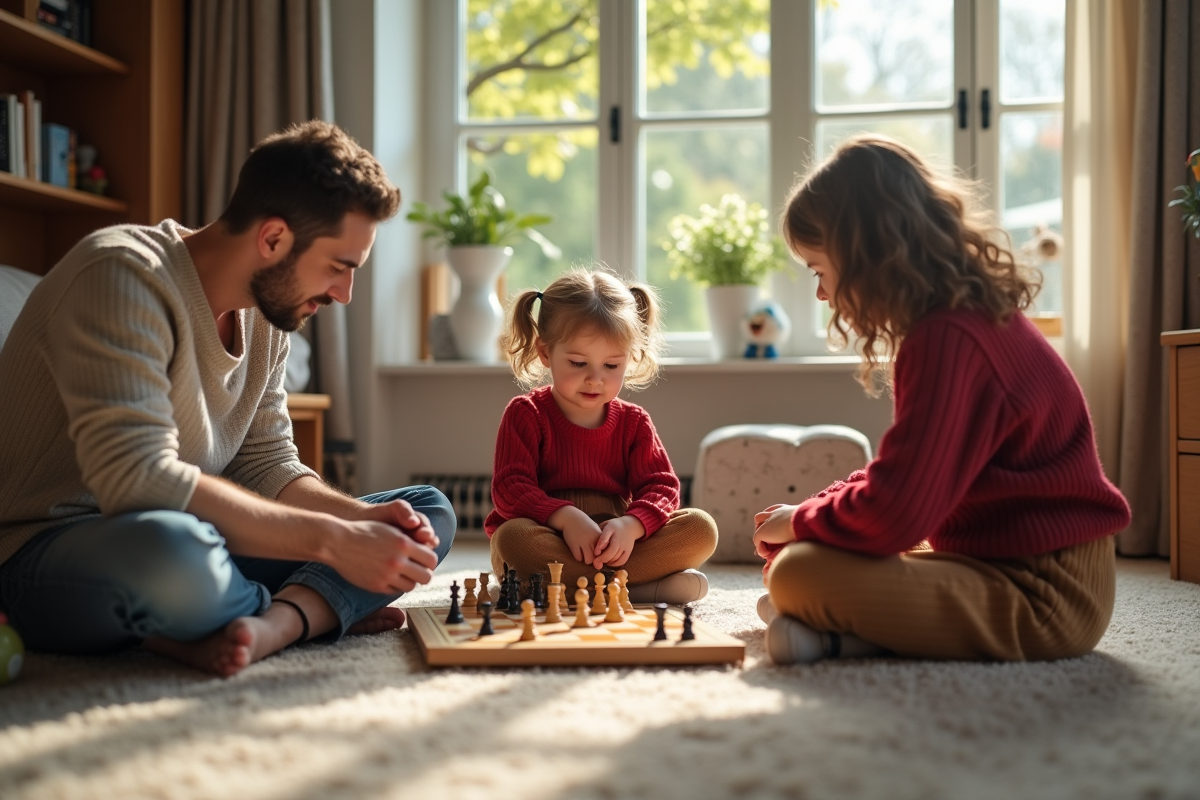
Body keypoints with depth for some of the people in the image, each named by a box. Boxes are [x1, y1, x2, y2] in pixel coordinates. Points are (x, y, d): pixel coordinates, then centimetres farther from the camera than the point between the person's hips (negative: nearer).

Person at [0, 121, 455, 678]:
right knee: (169, 548, -43)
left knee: (428, 512, 1)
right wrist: (331, 540, -28)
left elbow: (266, 468, 7)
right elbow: (137, 479, -31)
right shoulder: (122, 274, -20)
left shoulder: (264, 317, 7)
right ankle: (314, 608, -11)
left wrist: (364, 518, -13)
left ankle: (271, 623, -23)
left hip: (189, 548, 8)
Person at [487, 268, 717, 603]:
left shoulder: (633, 422, 10)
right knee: (513, 537, -38)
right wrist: (565, 518, -28)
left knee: (701, 528, -17)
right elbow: (510, 490, -10)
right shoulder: (525, 415, 1)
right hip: (551, 538, -3)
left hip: (614, 546, 3)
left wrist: (630, 525, -23)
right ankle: (640, 585, -32)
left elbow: (661, 487, 0)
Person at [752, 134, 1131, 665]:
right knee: (798, 555, 17)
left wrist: (800, 522, -6)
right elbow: (902, 474, 20)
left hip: (1043, 597, -11)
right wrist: (809, 515, 7)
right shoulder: (970, 315, 11)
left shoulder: (947, 337, -23)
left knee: (798, 575, -28)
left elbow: (892, 515, -26)